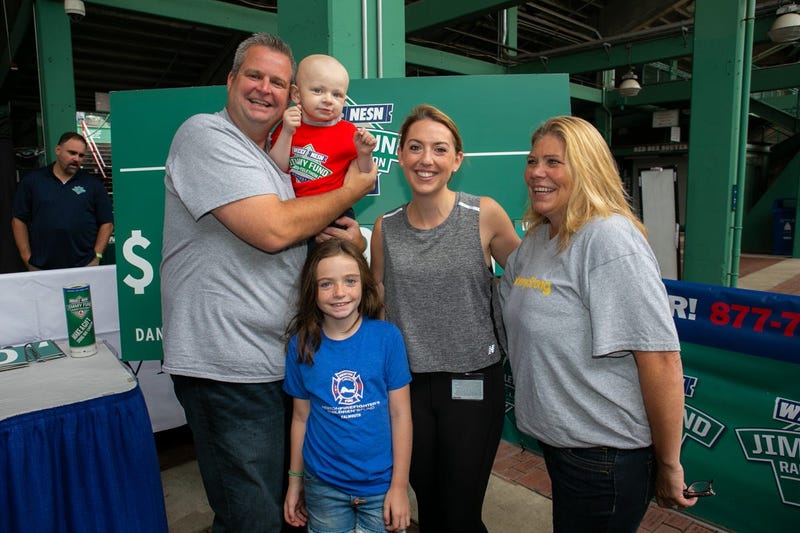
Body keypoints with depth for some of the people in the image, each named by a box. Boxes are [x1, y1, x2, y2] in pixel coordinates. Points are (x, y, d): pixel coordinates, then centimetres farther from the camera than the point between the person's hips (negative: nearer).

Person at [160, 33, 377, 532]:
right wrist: (354, 188, -8)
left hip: (278, 360, 9)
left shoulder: (278, 158, 17)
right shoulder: (205, 135, -11)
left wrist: (345, 235, 0)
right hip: (229, 367, -9)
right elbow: (272, 231, -23)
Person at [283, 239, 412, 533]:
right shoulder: (301, 344, -7)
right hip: (323, 486, 1)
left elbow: (400, 414, -9)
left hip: (381, 483, -1)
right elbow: (301, 417, 2)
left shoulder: (387, 336, -13)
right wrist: (294, 480, 7)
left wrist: (399, 486, -7)